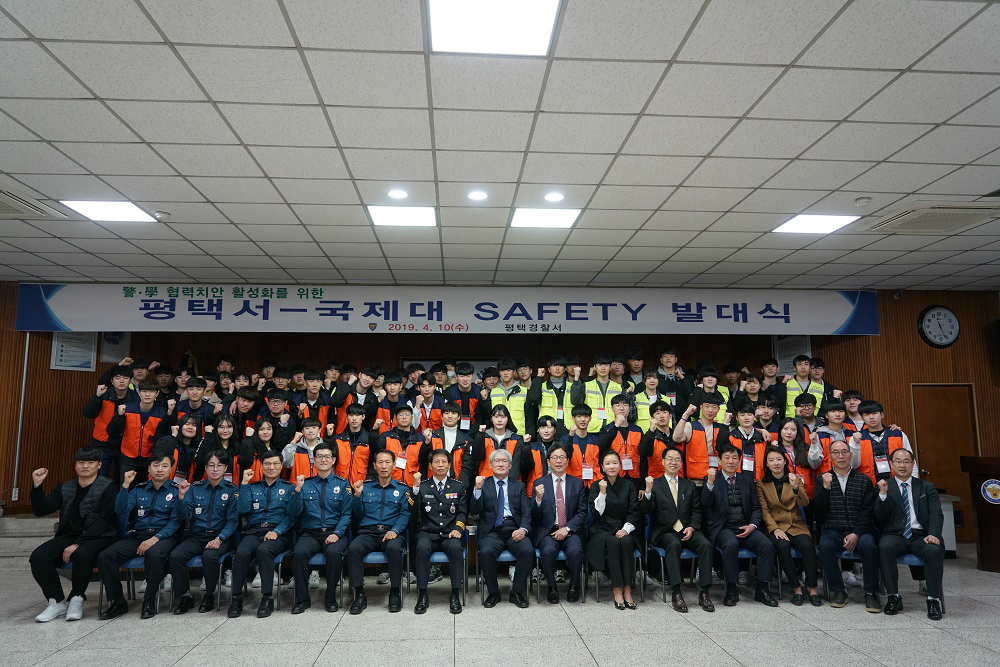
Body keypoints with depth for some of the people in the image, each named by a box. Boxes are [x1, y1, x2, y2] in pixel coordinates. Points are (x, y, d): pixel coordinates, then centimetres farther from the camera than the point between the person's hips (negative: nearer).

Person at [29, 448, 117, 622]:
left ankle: (76, 599, -11)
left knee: (81, 554, -36)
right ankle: (57, 602, -4)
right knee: (38, 556, -19)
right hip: (70, 535, 6)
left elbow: (104, 521, -13)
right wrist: (37, 485, -8)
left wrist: (78, 545, -20)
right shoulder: (66, 488, 15)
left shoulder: (107, 487, -4)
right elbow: (41, 510, 6)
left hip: (99, 537, -6)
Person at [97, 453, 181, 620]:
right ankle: (117, 601, -4)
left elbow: (175, 522, -4)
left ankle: (149, 601, -17)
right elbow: (120, 511, 2)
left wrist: (155, 538, -18)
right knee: (105, 556, -20)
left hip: (163, 536, -4)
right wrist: (126, 485, -7)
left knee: (154, 554, -37)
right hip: (136, 535, 4)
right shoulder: (138, 490, 17)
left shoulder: (176, 491, 5)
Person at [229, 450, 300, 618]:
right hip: (253, 532, 2)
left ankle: (267, 598, -23)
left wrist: (276, 531, -15)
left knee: (263, 550, -34)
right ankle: (236, 598, -16)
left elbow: (292, 515, 1)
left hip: (279, 533, -2)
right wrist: (244, 483, 1)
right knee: (241, 552, -30)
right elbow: (242, 510, 3)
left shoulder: (288, 488, 12)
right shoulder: (252, 487, 20)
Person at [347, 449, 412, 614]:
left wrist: (395, 530, -16)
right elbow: (358, 516, 15)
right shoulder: (366, 486, 17)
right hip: (367, 532, 2)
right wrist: (357, 495, 0)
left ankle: (395, 593, -16)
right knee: (354, 548, -30)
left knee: (394, 548, -35)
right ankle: (359, 594, -17)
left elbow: (405, 514, 1)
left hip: (391, 532, -1)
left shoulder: (402, 488, 13)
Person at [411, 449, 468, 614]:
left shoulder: (458, 487, 14)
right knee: (422, 548, -34)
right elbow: (414, 511, -2)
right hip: (427, 533, 0)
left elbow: (462, 512, 9)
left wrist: (457, 529, -10)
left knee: (456, 547, -33)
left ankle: (455, 595, -23)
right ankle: (422, 596, -22)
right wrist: (416, 487, -12)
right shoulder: (422, 486, 11)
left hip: (449, 534, 0)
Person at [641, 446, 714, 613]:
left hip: (687, 530, 3)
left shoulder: (690, 486, 17)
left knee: (706, 544, -25)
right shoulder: (654, 484, 6)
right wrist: (648, 491, -23)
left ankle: (704, 592, -19)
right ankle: (676, 594, -31)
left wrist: (691, 527, -6)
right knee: (674, 544, -34)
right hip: (665, 532, -3)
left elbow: (697, 511, 13)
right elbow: (647, 510, -5)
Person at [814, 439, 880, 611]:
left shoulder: (864, 480, 10)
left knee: (868, 545, -31)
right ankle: (837, 591, -14)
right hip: (833, 530, 0)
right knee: (825, 545, -30)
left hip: (859, 531, 0)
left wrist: (856, 534, -11)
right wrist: (825, 487, -18)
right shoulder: (823, 479, 10)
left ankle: (871, 593, -15)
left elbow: (868, 511, 2)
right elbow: (818, 507, -1)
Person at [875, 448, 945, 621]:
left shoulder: (927, 487, 16)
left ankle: (933, 600, -19)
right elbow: (880, 517, 2)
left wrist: (933, 534, -16)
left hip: (921, 535, 1)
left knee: (934, 551, -32)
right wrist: (883, 494, -16)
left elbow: (936, 514, 3)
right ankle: (893, 597, -20)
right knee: (885, 547, -32)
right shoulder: (884, 486, 11)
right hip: (895, 535, -1)